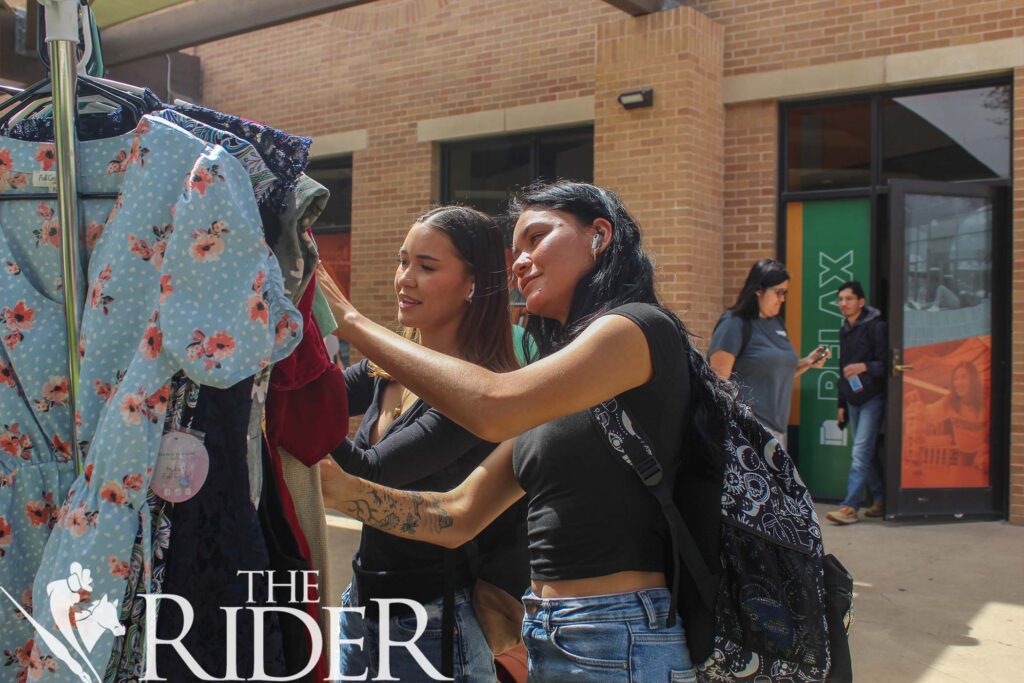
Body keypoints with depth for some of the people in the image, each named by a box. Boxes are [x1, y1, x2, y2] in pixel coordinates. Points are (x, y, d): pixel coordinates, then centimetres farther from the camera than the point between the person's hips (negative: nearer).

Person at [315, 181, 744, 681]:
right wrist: (339, 488, -5)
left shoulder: (640, 327, -12)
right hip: (548, 638, 8)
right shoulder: (555, 395, 13)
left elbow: (492, 407, -27)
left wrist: (351, 322, -18)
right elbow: (458, 516, 8)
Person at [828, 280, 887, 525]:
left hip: (872, 397, -8)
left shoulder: (876, 327, -8)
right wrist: (842, 403, 20)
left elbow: (885, 364, -11)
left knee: (861, 451, -11)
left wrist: (864, 367, -27)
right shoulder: (844, 330, 15)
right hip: (853, 399, 8)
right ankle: (880, 499, 22)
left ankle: (850, 506, -12)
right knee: (865, 453, 11)